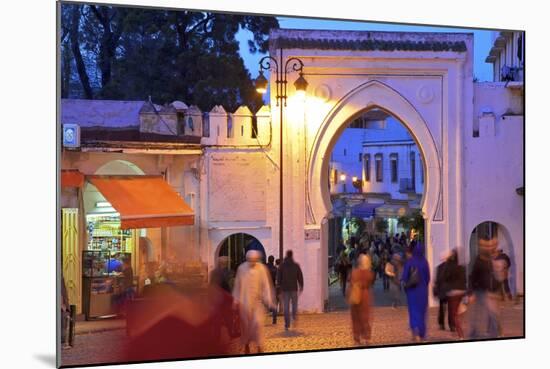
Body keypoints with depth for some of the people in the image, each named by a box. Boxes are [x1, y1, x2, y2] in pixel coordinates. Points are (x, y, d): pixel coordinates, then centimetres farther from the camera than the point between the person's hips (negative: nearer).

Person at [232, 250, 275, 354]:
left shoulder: (262, 269, -10)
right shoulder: (241, 268, -6)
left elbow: (266, 285, -7)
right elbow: (237, 285, 2)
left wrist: (269, 300, -10)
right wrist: (236, 299, 2)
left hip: (257, 301, -1)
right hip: (244, 301, 1)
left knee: (258, 323, -11)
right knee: (245, 324, 9)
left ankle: (259, 345, 0)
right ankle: (246, 345, 24)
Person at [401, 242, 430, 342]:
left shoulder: (409, 262, -10)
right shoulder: (424, 261, -7)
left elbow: (404, 277, -9)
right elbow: (428, 277, -1)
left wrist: (406, 286, 8)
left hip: (412, 290, -1)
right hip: (423, 290, 1)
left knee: (414, 310, 6)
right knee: (422, 310, 13)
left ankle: (415, 329, -19)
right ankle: (422, 335, 18)